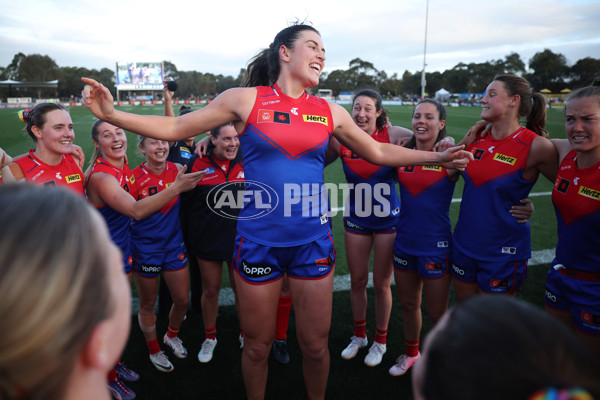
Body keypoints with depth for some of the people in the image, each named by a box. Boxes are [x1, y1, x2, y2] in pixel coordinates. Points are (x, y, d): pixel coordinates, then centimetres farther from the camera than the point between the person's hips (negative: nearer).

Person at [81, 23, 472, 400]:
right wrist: (112, 114, -7)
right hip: (259, 242, -2)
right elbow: (174, 128, 1)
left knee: (315, 344, 13)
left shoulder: (329, 111, 7)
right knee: (258, 346, 13)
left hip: (313, 242, 3)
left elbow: (378, 151, 17)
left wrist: (436, 157, 16)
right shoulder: (246, 99, -2)